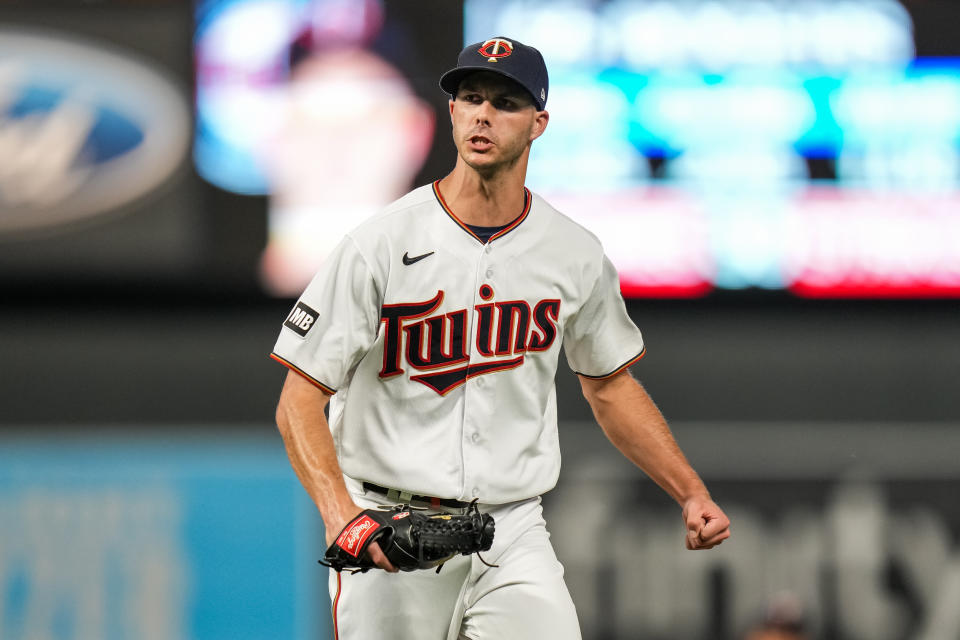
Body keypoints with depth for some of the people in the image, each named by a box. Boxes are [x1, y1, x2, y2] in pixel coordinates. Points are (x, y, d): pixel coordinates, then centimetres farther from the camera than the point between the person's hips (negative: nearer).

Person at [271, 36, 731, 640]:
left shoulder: (577, 255, 4)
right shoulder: (381, 244, -8)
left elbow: (610, 384, 20)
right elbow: (301, 399, -9)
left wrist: (691, 493, 9)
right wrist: (341, 515, -25)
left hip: (514, 535, 2)